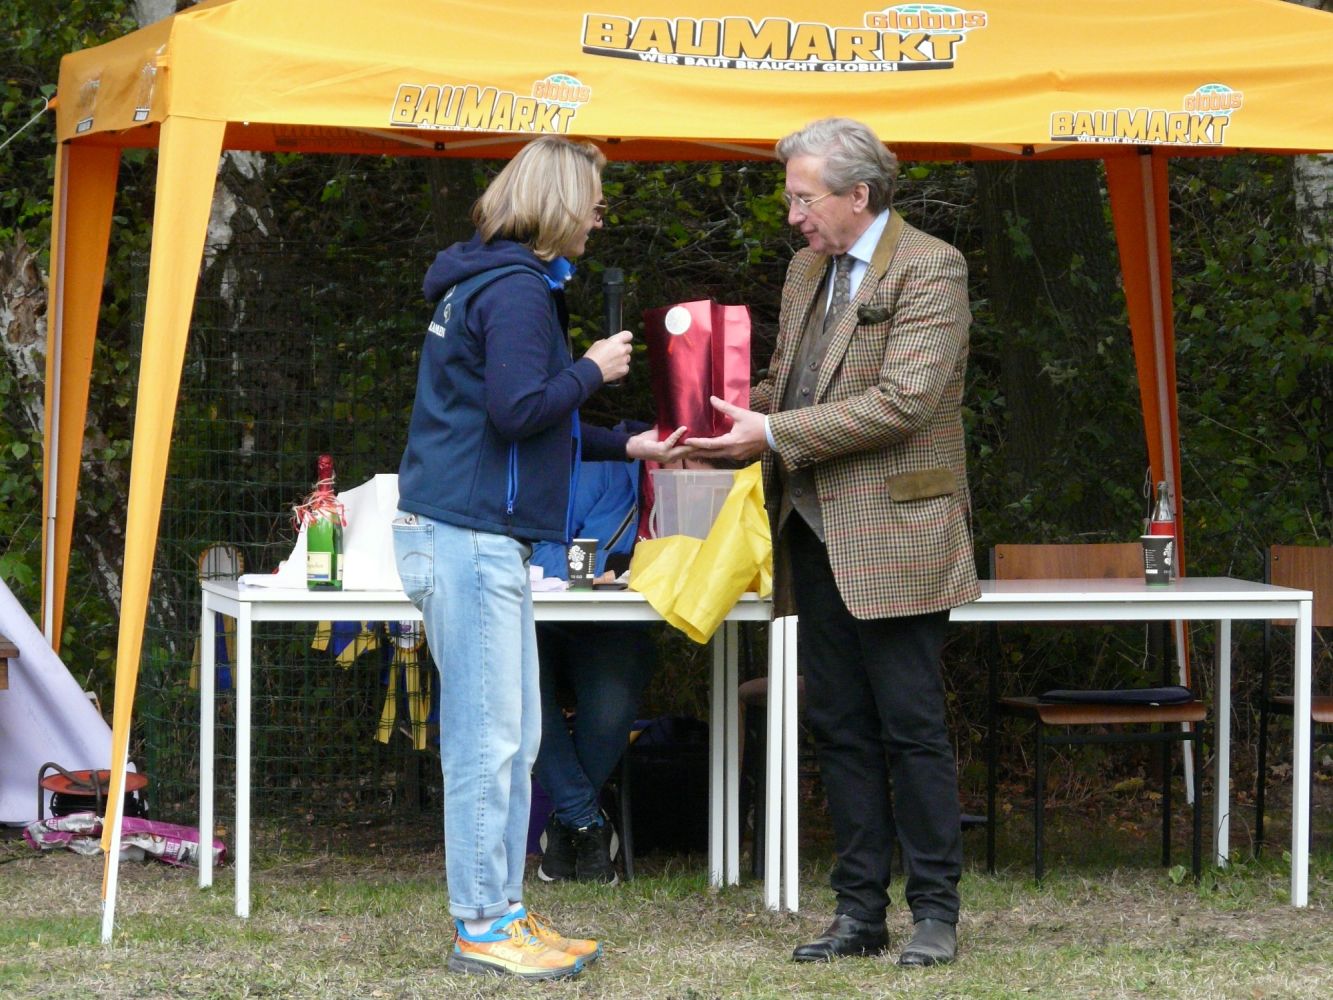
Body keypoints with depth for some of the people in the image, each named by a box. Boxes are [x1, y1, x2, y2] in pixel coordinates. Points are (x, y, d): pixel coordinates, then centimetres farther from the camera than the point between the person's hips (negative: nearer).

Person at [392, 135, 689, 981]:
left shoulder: (493, 280, 19)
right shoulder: (518, 290, -14)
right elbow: (518, 411, -22)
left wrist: (626, 447, 26)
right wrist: (594, 369, -8)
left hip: (481, 538, 11)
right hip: (471, 537, -11)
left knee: (513, 738, 15)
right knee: (487, 742, -6)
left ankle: (504, 914, 20)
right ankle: (482, 929, -2)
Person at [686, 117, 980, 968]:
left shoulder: (929, 270, -9)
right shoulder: (807, 270, 17)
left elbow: (901, 403, -18)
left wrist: (773, 434, -18)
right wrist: (731, 432, 4)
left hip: (893, 540, -8)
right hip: (816, 538, 8)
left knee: (912, 728, -4)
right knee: (840, 729, 9)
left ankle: (936, 911, 3)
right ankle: (860, 909, 14)